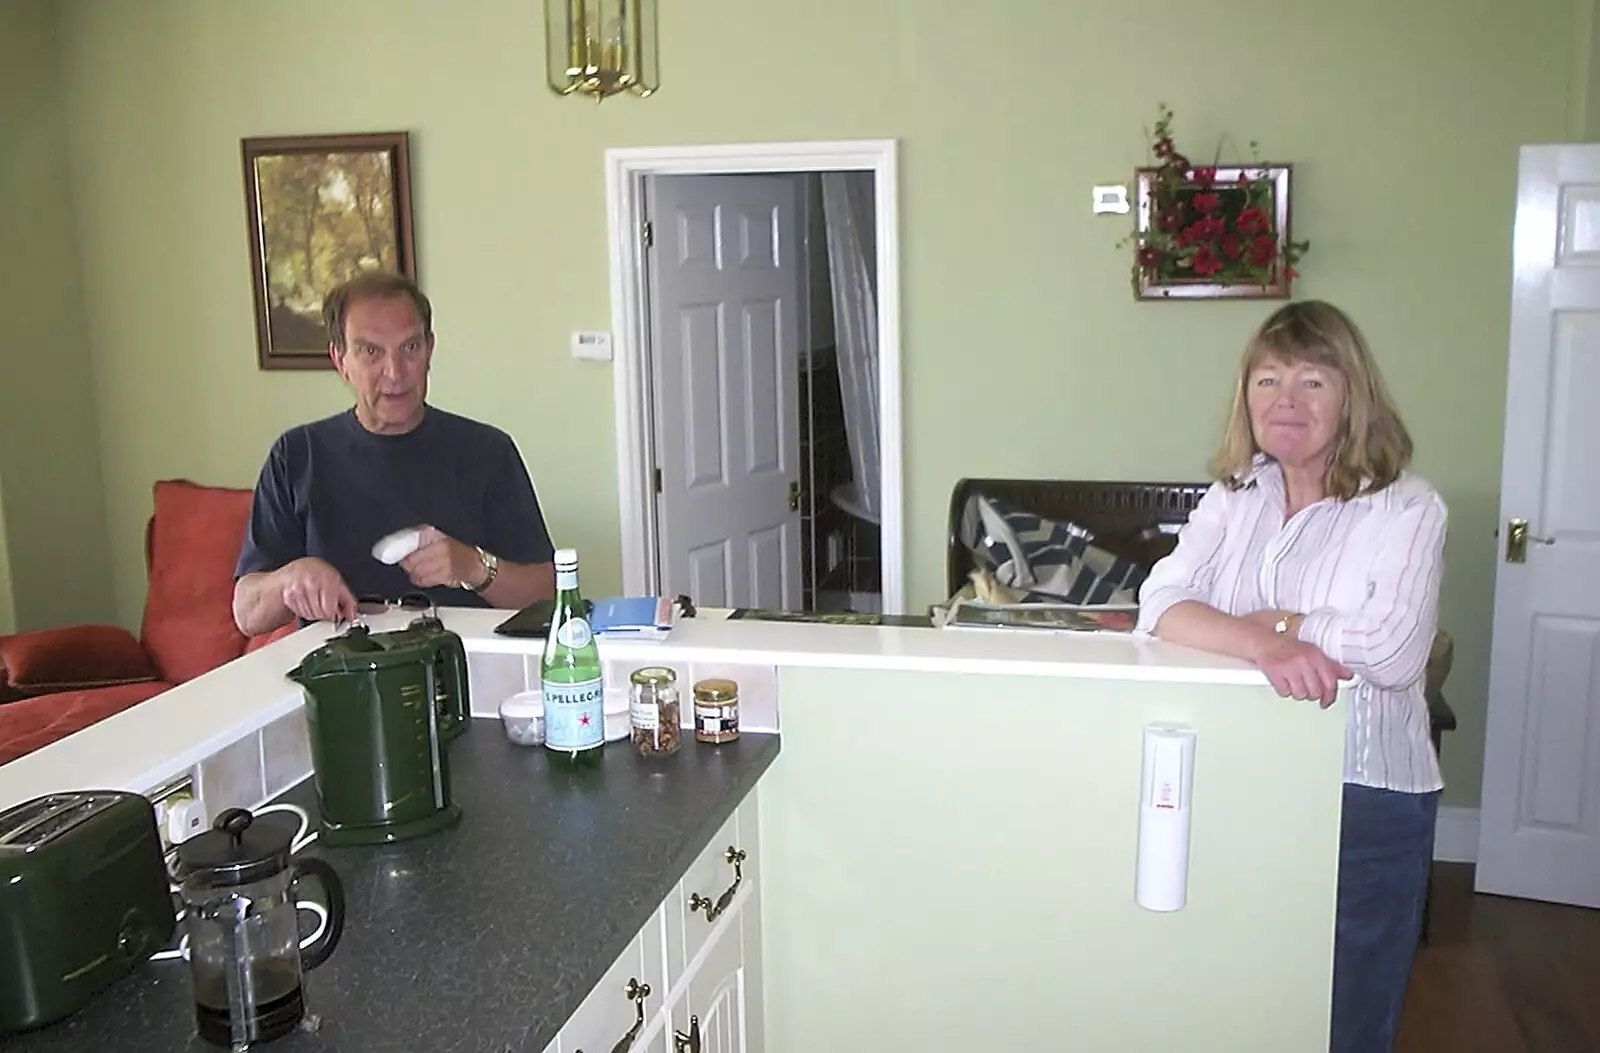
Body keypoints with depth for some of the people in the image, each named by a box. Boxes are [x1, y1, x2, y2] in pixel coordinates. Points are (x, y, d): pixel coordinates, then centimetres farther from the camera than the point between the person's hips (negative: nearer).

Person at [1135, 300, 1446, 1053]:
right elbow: (1162, 603, -10)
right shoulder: (1233, 497, 6)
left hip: (1367, 799, -4)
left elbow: (1391, 649, -24)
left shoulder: (1407, 509, -8)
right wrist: (1260, 645, -27)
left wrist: (1271, 620, -11)